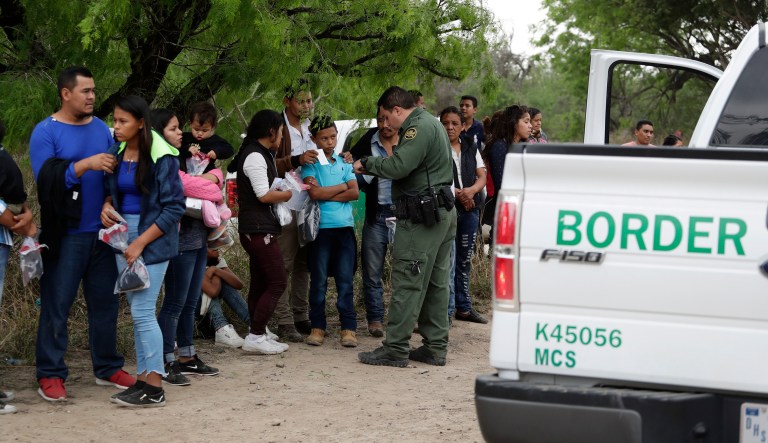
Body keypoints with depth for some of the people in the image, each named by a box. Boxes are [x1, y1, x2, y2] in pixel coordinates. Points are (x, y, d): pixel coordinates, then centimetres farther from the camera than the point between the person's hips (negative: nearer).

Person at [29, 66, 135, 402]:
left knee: (105, 302, 10)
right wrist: (86, 164, -23)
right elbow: (46, 178, -16)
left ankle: (108, 368, 21)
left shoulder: (101, 129, 10)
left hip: (102, 232, 5)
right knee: (56, 305, -2)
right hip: (66, 235, -5)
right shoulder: (45, 132, -5)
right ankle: (50, 374, 5)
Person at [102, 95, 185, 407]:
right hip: (122, 235, 7)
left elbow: (174, 208, -13)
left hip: (152, 239, -7)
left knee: (142, 312, -9)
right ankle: (142, 379, 15)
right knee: (138, 312, 9)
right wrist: (106, 206, -4)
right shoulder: (116, 153, 7)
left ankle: (154, 389, -4)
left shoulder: (161, 158, -13)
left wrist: (140, 243, -16)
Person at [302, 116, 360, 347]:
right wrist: (342, 186, -2)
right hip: (321, 227, -3)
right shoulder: (310, 164, 1)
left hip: (344, 226, 3)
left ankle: (348, 328, 3)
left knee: (345, 280, 1)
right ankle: (317, 327, 9)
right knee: (319, 280, 2)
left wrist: (326, 194, -8)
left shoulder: (344, 163, 12)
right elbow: (314, 192, -13)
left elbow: (354, 193, 0)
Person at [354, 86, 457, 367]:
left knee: (408, 283, -7)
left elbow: (399, 166, -24)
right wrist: (373, 168, 10)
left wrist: (367, 163, -8)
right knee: (436, 283, 11)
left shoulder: (419, 128, -14)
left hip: (421, 217, -11)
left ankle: (395, 349, -5)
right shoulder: (432, 124, 20)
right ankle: (435, 347, 15)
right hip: (443, 214, 11)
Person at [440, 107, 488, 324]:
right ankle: (447, 310, -7)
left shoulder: (471, 148, 14)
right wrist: (456, 193, -15)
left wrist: (471, 190, -10)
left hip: (470, 208, 6)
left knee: (465, 260, 13)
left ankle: (463, 307, 21)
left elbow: (482, 176, 11)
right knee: (448, 260, -10)